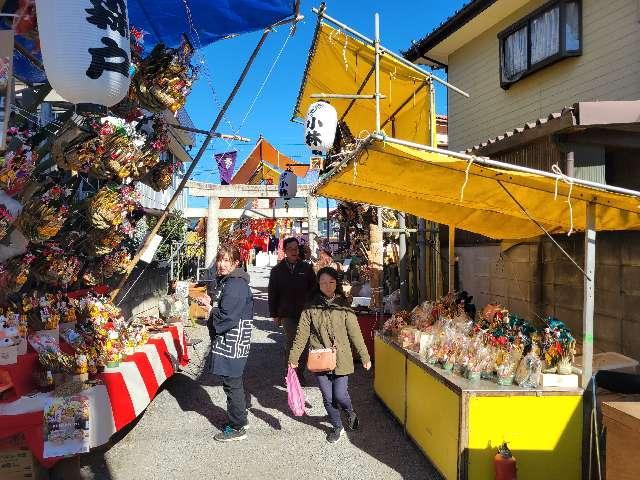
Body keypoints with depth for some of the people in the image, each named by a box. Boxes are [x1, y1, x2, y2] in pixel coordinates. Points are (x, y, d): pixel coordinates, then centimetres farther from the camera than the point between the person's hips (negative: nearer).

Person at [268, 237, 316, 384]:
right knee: (292, 341, -7)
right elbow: (272, 293, 8)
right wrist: (274, 314, 6)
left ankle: (299, 371, 21)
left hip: (305, 312, 1)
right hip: (287, 314, -1)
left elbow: (314, 289, 6)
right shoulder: (277, 270, 5)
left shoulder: (306, 268, 4)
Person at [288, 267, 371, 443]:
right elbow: (302, 334, 0)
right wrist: (293, 357, -3)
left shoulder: (343, 307, -1)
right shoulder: (311, 308, 0)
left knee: (340, 396, -3)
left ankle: (350, 413, 32)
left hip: (341, 359, -1)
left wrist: (365, 356, 2)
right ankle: (337, 427, 32)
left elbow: (355, 333, 1)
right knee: (328, 398, 8)